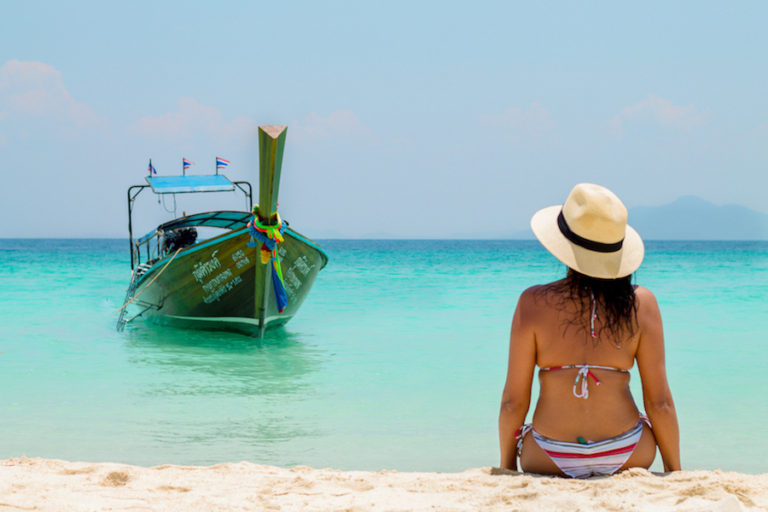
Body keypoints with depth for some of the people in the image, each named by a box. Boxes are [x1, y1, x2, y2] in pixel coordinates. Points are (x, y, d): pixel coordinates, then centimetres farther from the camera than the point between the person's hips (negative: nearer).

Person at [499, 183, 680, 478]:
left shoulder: (534, 304, -10)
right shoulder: (641, 304, -8)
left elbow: (513, 401, -7)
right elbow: (660, 402, -6)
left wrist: (507, 466, 9)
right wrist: (674, 471, 8)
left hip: (550, 462, -1)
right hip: (627, 457, 1)